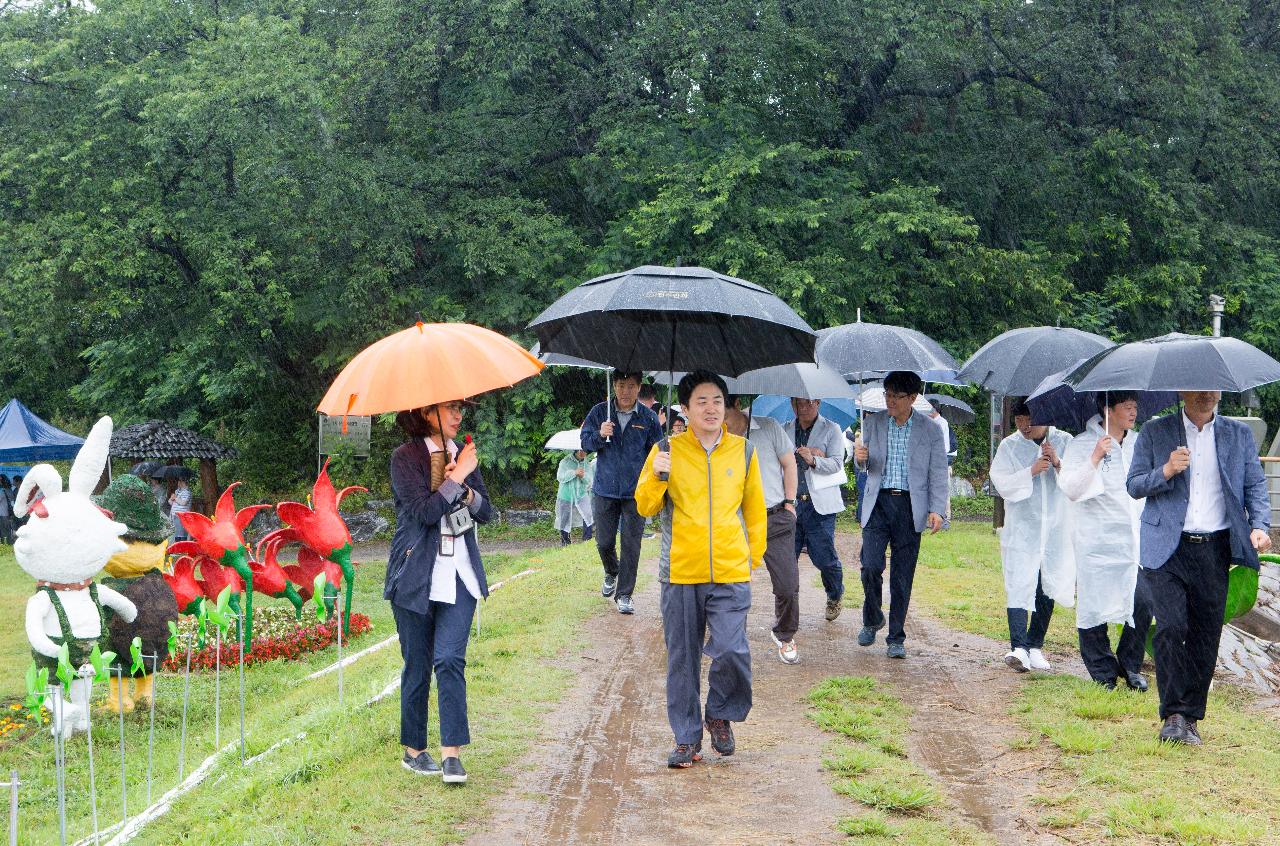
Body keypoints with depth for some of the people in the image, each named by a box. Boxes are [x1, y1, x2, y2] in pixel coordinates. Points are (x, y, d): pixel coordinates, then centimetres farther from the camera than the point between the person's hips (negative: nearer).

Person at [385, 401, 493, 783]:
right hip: (416, 577, -3)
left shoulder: (463, 454, 10)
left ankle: (452, 755, -11)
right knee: (417, 665, 5)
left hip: (459, 576, 3)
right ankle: (414, 750, 18)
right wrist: (458, 477, -15)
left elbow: (485, 512, 10)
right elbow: (424, 511, -17)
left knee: (450, 659, -9)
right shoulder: (405, 457, -6)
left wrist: (466, 490, -9)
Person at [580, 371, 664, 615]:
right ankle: (611, 573, 39)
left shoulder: (648, 418, -1)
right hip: (605, 491, 1)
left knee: (631, 544, 0)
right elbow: (585, 442, 3)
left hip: (636, 493, -1)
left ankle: (624, 595, 10)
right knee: (604, 542, 8)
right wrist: (600, 435, -18)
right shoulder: (600, 413, 1)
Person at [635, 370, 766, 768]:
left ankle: (721, 716, 15)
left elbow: (755, 512, 16)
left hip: (731, 574, 0)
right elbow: (645, 506, -1)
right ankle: (687, 738, 19)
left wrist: (753, 558, 14)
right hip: (680, 574, 0)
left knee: (731, 652, -12)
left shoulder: (743, 451, 7)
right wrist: (657, 476, -19)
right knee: (682, 659, 6)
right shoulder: (668, 450, 3)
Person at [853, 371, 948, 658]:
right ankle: (872, 620, 13)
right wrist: (859, 458, -11)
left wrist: (937, 510, -7)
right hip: (878, 503, 1)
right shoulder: (873, 423, 7)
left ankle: (896, 639, 10)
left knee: (902, 577, 1)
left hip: (910, 508, -1)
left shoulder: (930, 430, 3)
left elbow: (938, 473, 4)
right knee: (871, 566, -12)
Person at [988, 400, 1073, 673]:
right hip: (1021, 530, -2)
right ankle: (1019, 647, -21)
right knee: (1019, 587, -14)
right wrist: (1031, 471, -18)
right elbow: (1001, 483, -7)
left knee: (1047, 589, 9)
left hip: (1056, 530, 2)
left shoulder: (1065, 442, 5)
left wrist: (1059, 463, -18)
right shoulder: (1009, 446, 2)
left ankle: (1035, 646, 19)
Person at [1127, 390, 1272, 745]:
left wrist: (1259, 526, -7)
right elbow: (1134, 485, 6)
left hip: (1214, 549, 2)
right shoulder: (1155, 433, 7)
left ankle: (1191, 717, 14)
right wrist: (1165, 472, -13)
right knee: (1171, 627, -15)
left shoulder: (1239, 435, 12)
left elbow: (1255, 486, 11)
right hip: (1167, 549, -2)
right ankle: (1173, 715, -6)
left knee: (1206, 635, 2)